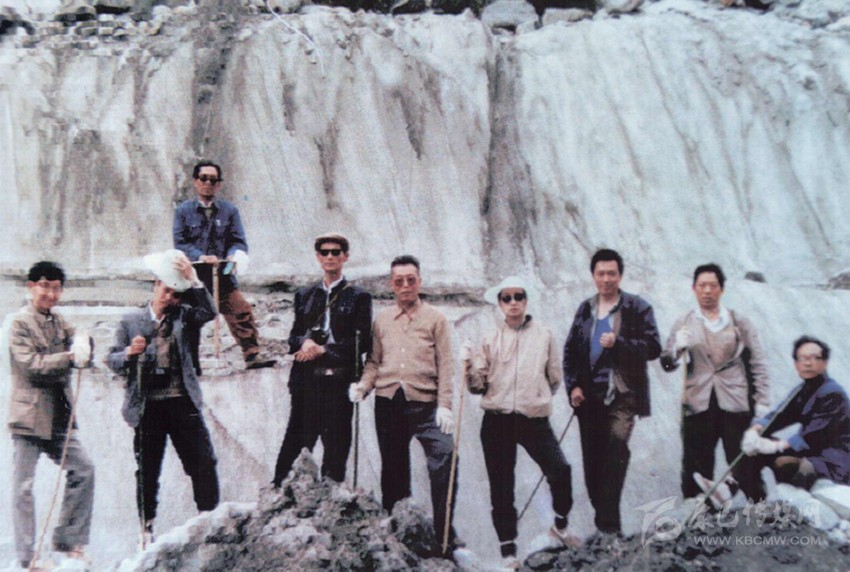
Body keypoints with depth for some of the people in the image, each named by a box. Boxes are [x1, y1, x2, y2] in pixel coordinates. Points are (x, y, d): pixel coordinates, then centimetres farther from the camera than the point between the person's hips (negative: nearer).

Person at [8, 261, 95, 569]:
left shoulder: (58, 321, 14)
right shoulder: (20, 322, -7)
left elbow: (82, 357, 9)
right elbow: (30, 364, -16)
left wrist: (83, 345, -13)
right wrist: (70, 357, -19)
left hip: (59, 415, 7)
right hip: (29, 414, -7)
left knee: (83, 469, 7)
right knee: (23, 486, 0)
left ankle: (67, 540, 18)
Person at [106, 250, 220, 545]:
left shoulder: (184, 316, 9)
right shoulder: (130, 322, 8)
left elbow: (209, 312, -10)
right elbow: (112, 360, 6)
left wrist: (192, 279, -15)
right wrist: (129, 352, -15)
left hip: (182, 402, 0)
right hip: (147, 406, 0)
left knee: (203, 463, -3)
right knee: (147, 471, 7)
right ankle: (147, 528, 19)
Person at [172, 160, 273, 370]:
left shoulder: (229, 210, 7)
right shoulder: (183, 210, 4)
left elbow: (239, 241, 4)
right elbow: (180, 243, -2)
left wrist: (234, 256, -19)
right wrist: (200, 257, -19)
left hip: (223, 276, 1)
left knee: (242, 312, -10)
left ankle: (252, 356, -6)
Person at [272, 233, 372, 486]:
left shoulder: (358, 297, 5)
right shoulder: (304, 295, 16)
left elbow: (362, 342, -3)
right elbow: (293, 336, 15)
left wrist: (322, 349, -9)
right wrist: (304, 342, -9)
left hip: (340, 381, -2)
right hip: (307, 380, 2)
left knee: (336, 445, 1)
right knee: (295, 442, -1)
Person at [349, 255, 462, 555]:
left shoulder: (435, 318, 6)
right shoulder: (381, 319, 14)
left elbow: (445, 364, 0)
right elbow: (374, 360, 13)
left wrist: (444, 405, -9)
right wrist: (363, 385, -7)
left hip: (424, 402, -3)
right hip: (388, 402, 3)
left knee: (444, 459, -19)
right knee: (393, 468, 12)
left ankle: (444, 531, -8)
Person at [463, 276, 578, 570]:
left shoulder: (544, 335, 4)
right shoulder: (491, 339, 6)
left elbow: (555, 378, 11)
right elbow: (479, 385, 5)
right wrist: (468, 365, -11)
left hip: (535, 419, -1)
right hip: (497, 421, 1)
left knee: (560, 471, -14)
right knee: (501, 487, 5)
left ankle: (560, 524, 15)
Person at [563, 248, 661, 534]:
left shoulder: (637, 307, 2)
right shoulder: (586, 309, 15)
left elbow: (653, 347, -5)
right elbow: (570, 350, 16)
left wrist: (618, 343, -18)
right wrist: (573, 385, 3)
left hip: (622, 393, -4)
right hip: (589, 394, 5)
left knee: (617, 448, -19)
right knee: (592, 455, 7)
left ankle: (608, 518, -16)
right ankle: (601, 511, 20)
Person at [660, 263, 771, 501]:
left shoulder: (740, 323, 10)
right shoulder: (683, 325, 9)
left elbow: (758, 365, 9)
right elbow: (667, 364, 4)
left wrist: (762, 403, 0)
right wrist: (678, 348, -17)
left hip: (735, 406, 0)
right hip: (698, 406, 1)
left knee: (746, 469, 0)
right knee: (696, 471, 5)